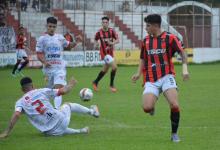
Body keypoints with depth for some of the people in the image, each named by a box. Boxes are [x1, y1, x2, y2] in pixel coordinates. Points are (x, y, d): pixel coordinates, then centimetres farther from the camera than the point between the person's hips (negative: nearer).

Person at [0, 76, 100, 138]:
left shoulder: (20, 102, 0)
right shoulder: (42, 91, -1)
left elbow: (16, 115, -19)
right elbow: (63, 91, -1)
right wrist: (70, 84, 20)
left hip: (50, 132, 0)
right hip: (60, 121, 0)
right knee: (67, 105, 34)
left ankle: (79, 131, 23)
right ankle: (92, 111, 50)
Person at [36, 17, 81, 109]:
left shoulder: (60, 37, 8)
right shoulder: (42, 39, 0)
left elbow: (69, 45, 24)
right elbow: (39, 54, -3)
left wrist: (76, 42, 4)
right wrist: (44, 62, -20)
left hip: (60, 67, 0)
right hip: (48, 68, 0)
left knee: (58, 88, -18)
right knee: (50, 89, 14)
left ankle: (57, 109, -27)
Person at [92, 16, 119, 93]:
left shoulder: (111, 31, -5)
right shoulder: (99, 32, -9)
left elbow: (117, 40, -4)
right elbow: (96, 40, 8)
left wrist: (112, 43, -23)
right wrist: (96, 43, -13)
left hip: (110, 52, 5)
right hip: (104, 53, -5)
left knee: (105, 69, 17)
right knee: (114, 67, -17)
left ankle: (95, 82, 37)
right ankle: (111, 85, -2)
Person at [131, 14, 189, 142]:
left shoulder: (170, 38, -3)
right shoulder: (146, 40, 11)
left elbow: (182, 53, -3)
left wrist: (185, 68, -17)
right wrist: (139, 73, 7)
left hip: (167, 76, -3)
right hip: (151, 80, 3)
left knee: (174, 105, -21)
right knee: (147, 108, -18)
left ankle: (174, 134, 1)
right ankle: (152, 107, 22)